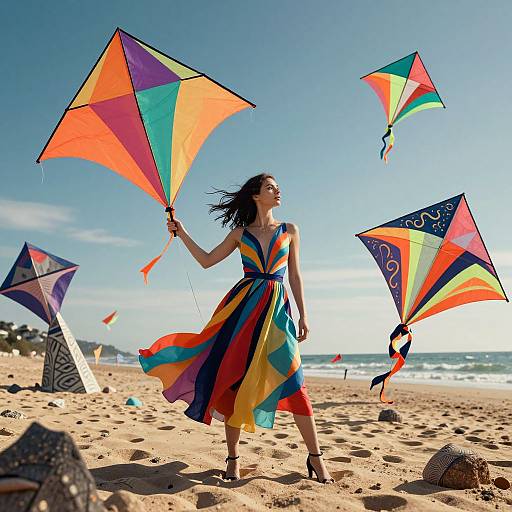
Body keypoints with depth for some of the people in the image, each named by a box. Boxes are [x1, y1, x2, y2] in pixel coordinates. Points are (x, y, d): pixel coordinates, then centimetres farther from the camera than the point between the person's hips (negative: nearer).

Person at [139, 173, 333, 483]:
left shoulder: (289, 231, 12)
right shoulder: (241, 233, 12)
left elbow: (295, 276, 11)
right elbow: (206, 260, 12)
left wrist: (303, 315, 5)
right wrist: (182, 233, 7)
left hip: (277, 307, 0)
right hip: (243, 306, 1)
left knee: (291, 380, -9)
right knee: (236, 378, -1)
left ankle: (315, 457, 2)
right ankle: (233, 458, 12)